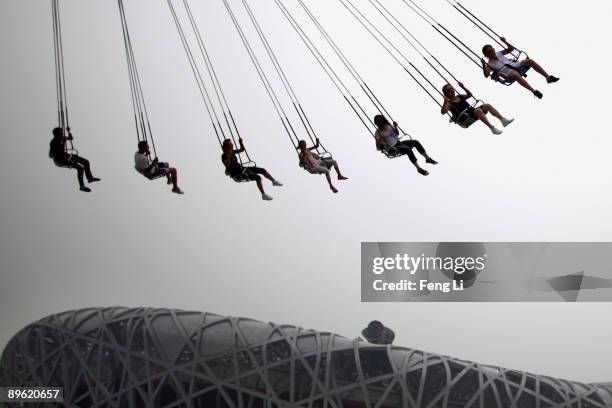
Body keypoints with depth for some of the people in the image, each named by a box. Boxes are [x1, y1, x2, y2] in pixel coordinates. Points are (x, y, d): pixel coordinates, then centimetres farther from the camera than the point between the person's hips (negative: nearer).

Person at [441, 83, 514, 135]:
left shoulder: (460, 96, 24)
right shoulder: (449, 103, 1)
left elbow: (469, 95, 22)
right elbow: (443, 112, -14)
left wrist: (463, 87, 12)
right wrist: (445, 102, -28)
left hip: (472, 111, 8)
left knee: (487, 105, -14)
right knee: (478, 110, -36)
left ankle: (503, 120, -23)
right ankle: (492, 128, -43)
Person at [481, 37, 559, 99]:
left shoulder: (499, 53, 19)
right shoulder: (489, 64, 2)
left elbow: (511, 48, 27)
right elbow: (486, 75, -15)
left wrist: (505, 42, 13)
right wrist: (483, 65, -28)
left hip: (515, 65, 7)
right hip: (509, 74, -7)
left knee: (530, 61, -15)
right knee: (516, 74, -42)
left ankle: (548, 77, -14)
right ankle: (534, 91, -49)